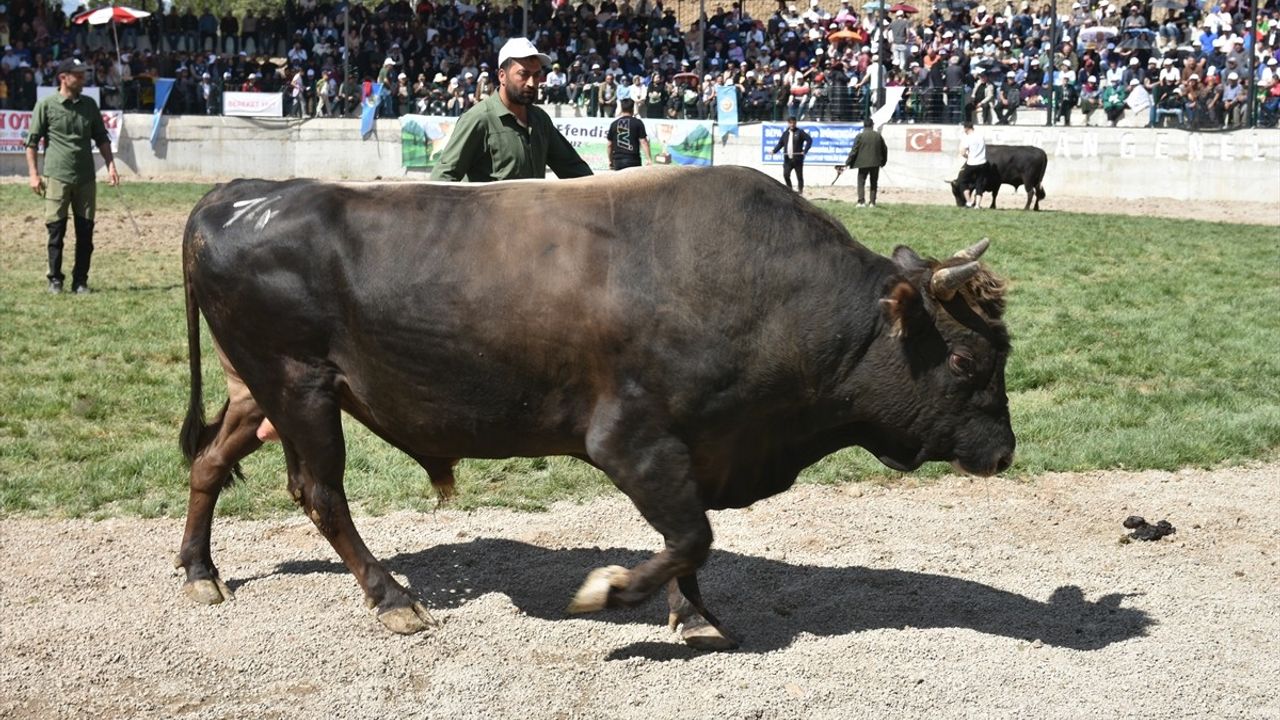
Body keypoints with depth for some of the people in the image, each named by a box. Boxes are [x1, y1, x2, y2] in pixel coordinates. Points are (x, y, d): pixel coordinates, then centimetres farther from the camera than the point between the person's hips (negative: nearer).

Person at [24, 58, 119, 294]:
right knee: (56, 230, -1)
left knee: (85, 232, 4)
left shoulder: (89, 105, 10)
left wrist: (111, 166, 6)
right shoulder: (46, 106, -2)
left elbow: (101, 138, 17)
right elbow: (32, 142, 0)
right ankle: (55, 280, 9)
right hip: (57, 177, -4)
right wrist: (34, 174, -6)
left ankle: (80, 281, 12)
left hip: (86, 178, 4)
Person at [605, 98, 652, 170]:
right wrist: (650, 159, -8)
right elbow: (643, 142, -8)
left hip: (618, 161, 3)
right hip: (633, 160, -3)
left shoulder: (614, 124, 7)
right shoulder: (637, 123, -3)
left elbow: (610, 144, 11)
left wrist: (610, 161, 22)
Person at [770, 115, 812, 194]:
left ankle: (800, 191, 11)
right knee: (785, 174, -6)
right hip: (787, 159, 4)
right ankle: (789, 190, 11)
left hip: (797, 159, -4)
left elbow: (809, 140, -6)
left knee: (799, 176, 2)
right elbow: (780, 143, 15)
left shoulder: (800, 132, -1)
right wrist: (774, 151, -2)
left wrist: (805, 150, -15)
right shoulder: (785, 133, 13)